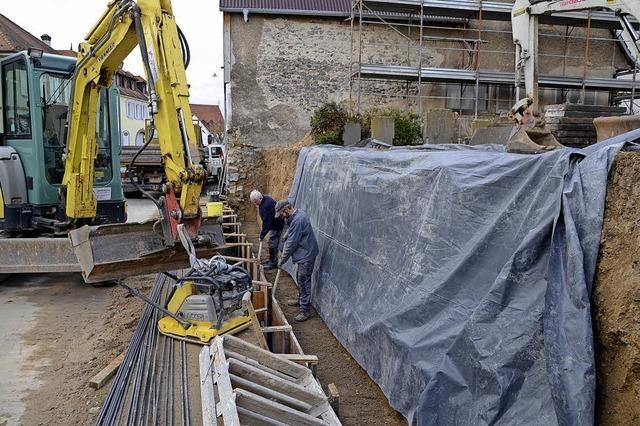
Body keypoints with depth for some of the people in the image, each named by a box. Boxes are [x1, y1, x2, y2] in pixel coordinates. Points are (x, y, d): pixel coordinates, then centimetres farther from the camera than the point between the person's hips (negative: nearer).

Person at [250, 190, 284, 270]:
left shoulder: (266, 206, -32)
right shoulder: (264, 199, -1)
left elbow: (266, 222, -27)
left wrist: (262, 235, -17)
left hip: (277, 226, -10)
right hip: (274, 224, 10)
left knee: (272, 244, -4)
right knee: (272, 243, 17)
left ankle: (273, 263, 6)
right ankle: (271, 260, 29)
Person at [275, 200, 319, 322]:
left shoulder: (297, 220, -27)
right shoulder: (297, 214, 6)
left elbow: (292, 244, -22)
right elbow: (291, 234, 23)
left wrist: (282, 260, -13)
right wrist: (287, 236, 4)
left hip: (306, 255, -10)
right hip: (303, 253, 10)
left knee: (304, 281, -4)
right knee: (300, 279, 23)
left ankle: (305, 310, 3)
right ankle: (301, 300, 40)